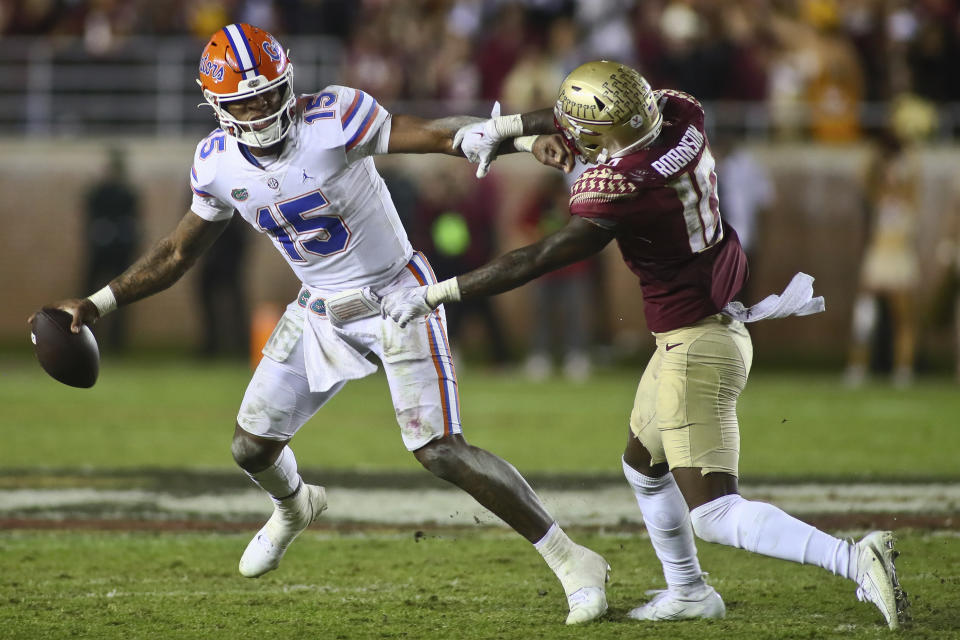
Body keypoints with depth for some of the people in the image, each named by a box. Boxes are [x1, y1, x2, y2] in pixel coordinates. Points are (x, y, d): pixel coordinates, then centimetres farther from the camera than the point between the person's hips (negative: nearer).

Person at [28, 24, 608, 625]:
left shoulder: (332, 120, -24)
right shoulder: (219, 164, -6)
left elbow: (439, 134, -32)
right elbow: (180, 252, 10)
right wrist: (98, 304, 7)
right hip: (321, 311, 6)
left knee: (441, 451, -17)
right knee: (252, 449, 10)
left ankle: (571, 560, -6)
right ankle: (294, 507, 49)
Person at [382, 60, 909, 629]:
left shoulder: (619, 193, -25)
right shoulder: (682, 117, -5)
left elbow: (532, 264, -18)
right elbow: (604, 115, 17)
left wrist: (433, 296, -10)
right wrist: (501, 129, 19)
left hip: (694, 348, -9)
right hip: (721, 323, 9)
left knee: (713, 514, -11)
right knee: (644, 465, 28)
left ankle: (855, 560, -23)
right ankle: (689, 592, 39)